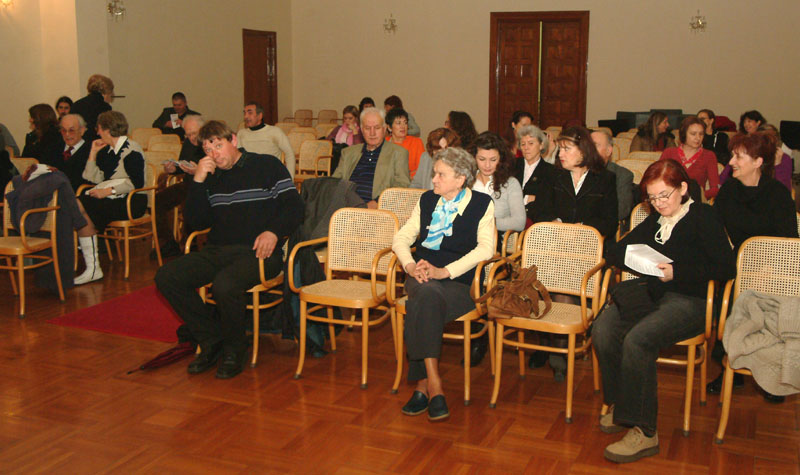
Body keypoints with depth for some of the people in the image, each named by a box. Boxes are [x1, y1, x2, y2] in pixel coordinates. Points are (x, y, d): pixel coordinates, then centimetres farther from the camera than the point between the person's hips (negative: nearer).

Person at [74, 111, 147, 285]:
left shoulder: (131, 150, -6)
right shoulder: (108, 150, 21)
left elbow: (136, 182, -17)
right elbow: (94, 178, 17)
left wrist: (108, 190, -19)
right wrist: (93, 153, 12)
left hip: (131, 201, -8)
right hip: (112, 198, 8)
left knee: (83, 210, -27)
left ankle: (93, 268, -23)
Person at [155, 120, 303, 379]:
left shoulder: (267, 166, 4)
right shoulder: (211, 177, 18)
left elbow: (294, 207, -1)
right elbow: (196, 222, 12)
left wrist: (274, 231, -19)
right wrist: (197, 182, 0)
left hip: (257, 251, -6)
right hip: (218, 251, 6)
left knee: (225, 284, -35)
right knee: (166, 276, -13)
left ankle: (234, 349, -7)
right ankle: (212, 341, -1)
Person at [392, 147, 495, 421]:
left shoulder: (482, 204, 7)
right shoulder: (427, 200, 21)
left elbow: (486, 248, -8)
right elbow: (401, 238, 14)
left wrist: (444, 271, -17)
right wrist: (410, 265, -8)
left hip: (459, 283, -3)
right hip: (421, 278, 3)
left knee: (421, 306, -35)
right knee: (428, 294, -34)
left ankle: (422, 385, -30)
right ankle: (433, 385, -36)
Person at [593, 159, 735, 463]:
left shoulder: (702, 216, 2)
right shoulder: (655, 221, 21)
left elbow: (727, 269, -8)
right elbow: (614, 253, 21)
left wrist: (676, 271, -16)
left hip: (690, 301, -6)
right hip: (652, 297, 6)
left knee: (637, 339, -33)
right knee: (603, 328, -23)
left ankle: (643, 431, -25)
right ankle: (618, 404, -5)